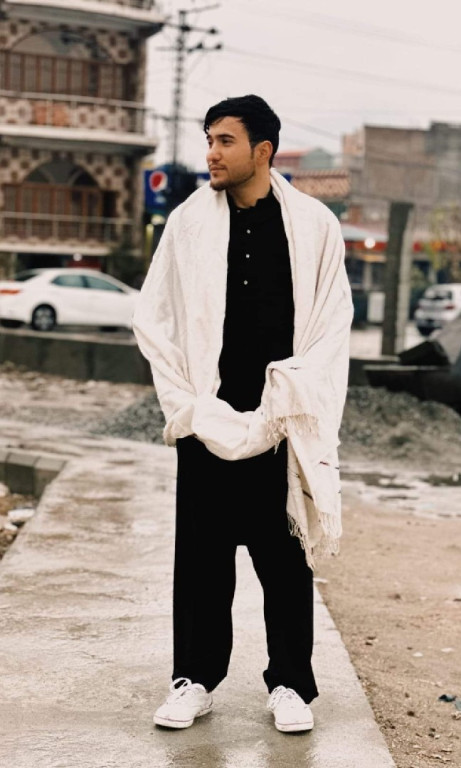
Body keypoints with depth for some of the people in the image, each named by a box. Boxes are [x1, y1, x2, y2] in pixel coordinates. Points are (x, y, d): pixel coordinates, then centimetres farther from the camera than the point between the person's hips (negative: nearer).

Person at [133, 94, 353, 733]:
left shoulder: (314, 225, 0)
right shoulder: (188, 224, 3)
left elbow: (331, 327, 2)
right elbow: (153, 321, 7)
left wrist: (288, 405, -5)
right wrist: (186, 404, -1)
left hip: (285, 422, -1)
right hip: (207, 419, 1)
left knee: (286, 555, 6)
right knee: (201, 553, 7)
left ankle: (291, 683, 19)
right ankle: (195, 679, 20)